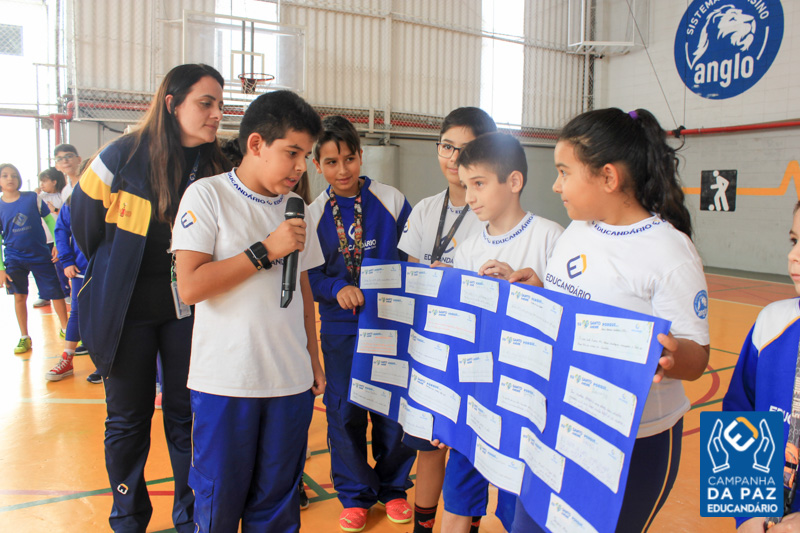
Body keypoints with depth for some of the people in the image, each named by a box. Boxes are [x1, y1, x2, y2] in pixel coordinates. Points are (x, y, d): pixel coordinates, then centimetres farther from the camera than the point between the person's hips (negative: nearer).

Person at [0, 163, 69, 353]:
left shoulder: (32, 198, -3)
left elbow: (50, 220, 4)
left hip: (41, 254, -1)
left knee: (55, 291, 1)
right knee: (19, 295, 1)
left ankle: (65, 328, 21)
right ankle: (24, 338, 15)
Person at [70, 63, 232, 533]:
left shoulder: (219, 168, -3)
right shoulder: (125, 156, -10)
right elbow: (85, 222, 4)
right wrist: (113, 275, 11)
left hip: (188, 312, 2)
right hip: (128, 312, -1)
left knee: (189, 417, 9)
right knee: (128, 420, 11)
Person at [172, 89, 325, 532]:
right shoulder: (207, 196, -6)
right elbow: (191, 286, -14)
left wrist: (313, 359, 16)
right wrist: (266, 250, -16)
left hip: (291, 380, 4)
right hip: (225, 381, -4)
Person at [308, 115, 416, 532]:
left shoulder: (392, 201, -3)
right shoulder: (312, 215, 0)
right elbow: (309, 277, 0)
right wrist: (338, 290, -18)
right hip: (340, 329, 1)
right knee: (345, 412, 8)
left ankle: (393, 488, 31)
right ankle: (355, 495, 28)